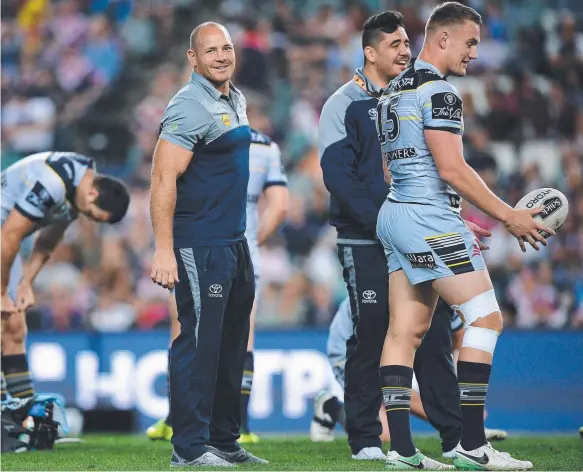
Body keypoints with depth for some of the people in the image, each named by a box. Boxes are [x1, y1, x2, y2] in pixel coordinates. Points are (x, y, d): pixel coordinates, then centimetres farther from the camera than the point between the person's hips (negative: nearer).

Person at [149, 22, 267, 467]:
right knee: (200, 343, -8)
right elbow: (164, 180, -20)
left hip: (234, 242, 9)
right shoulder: (190, 108, -14)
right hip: (199, 245, -9)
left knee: (231, 344, 14)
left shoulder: (236, 101, 15)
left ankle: (224, 440, 22)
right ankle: (190, 448, -5)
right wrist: (164, 250, -25)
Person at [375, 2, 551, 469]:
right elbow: (451, 169, -18)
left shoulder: (393, 91, 17)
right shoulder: (438, 90, -12)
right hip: (430, 217, -10)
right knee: (486, 318, -7)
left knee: (406, 330, 7)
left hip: (394, 214, 10)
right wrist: (509, 216, -13)